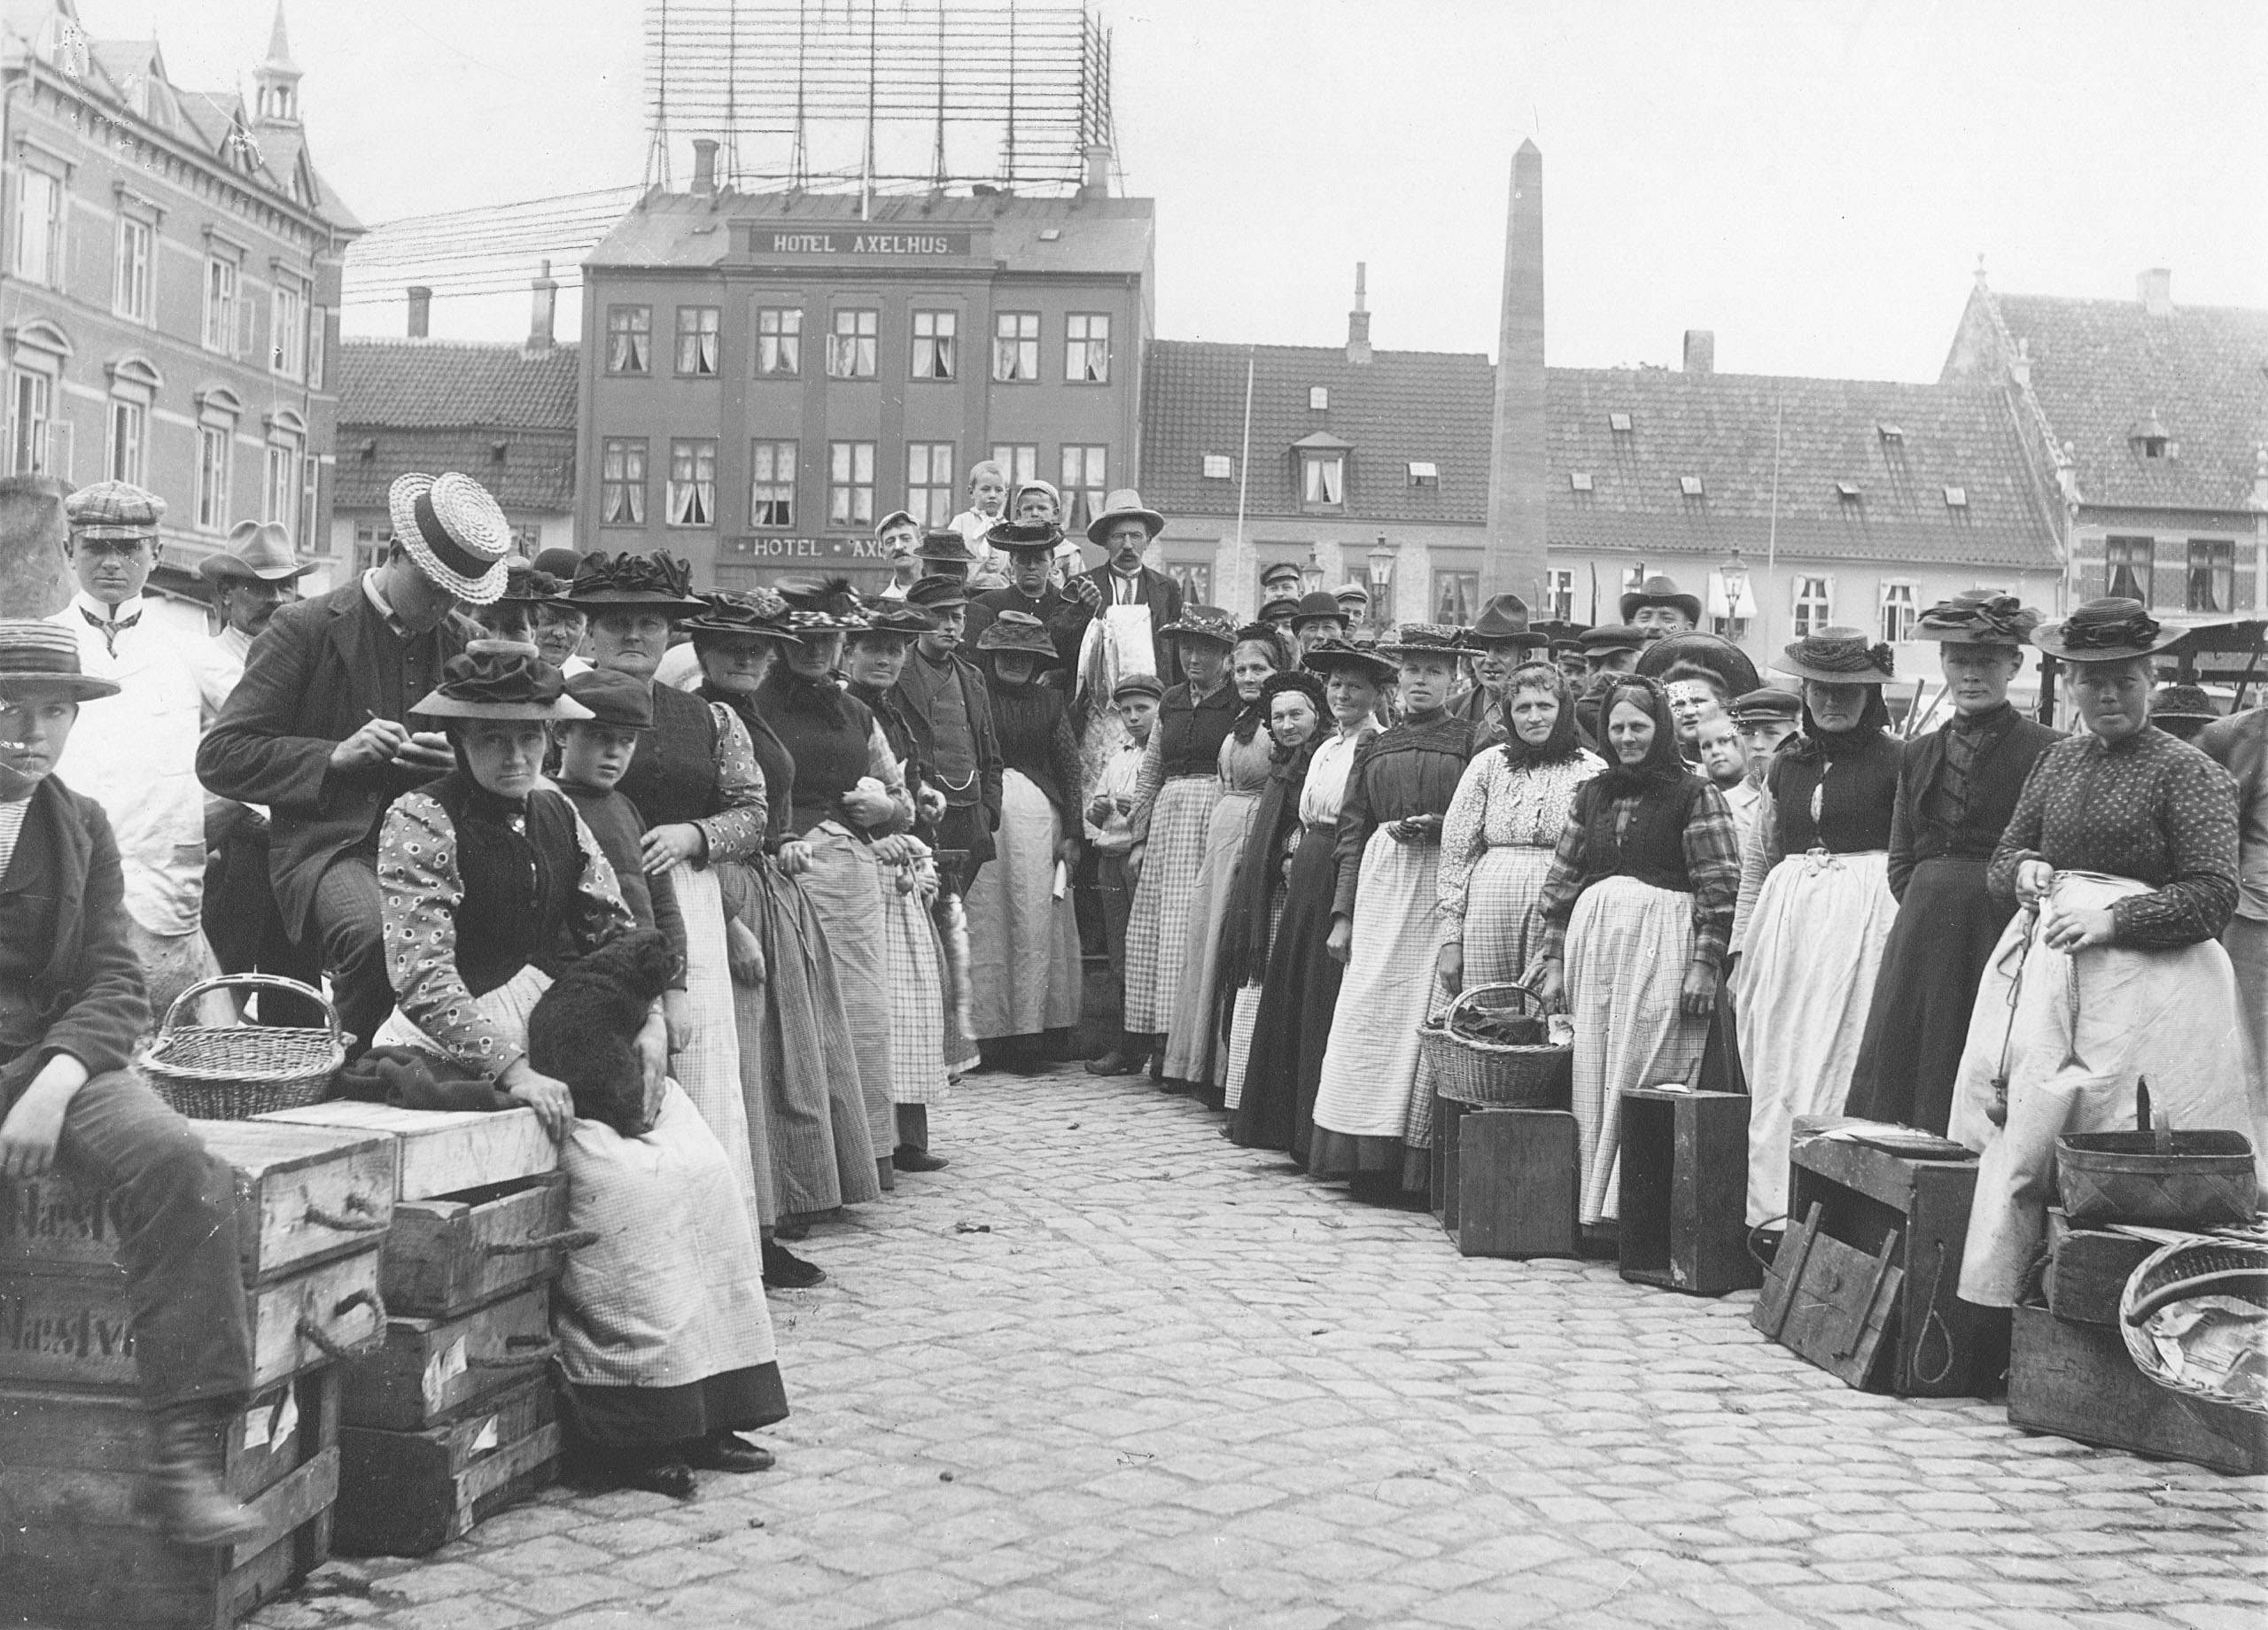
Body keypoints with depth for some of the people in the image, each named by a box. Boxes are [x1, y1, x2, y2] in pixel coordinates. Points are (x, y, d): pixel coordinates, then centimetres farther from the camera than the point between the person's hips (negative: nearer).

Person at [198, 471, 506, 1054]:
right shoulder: (306, 628, 1)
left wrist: (463, 760, 0)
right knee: (375, 935, -37)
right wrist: (334, 756, -14)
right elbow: (219, 758, -1)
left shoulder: (463, 642, 15)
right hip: (328, 847, -4)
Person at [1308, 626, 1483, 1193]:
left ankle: (1422, 1157, -2)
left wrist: (1435, 825, -15)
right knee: (1368, 1010, -3)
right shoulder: (1375, 748, 16)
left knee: (1430, 1013, -6)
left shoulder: (1472, 742, 6)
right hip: (1380, 885, 3)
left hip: (1445, 886, -3)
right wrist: (1343, 914, 7)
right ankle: (1370, 1154, 1)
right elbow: (1351, 835, 14)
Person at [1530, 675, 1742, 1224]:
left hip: (1662, 942, -5)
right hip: (1592, 939, 5)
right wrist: (1552, 959, 8)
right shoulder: (1591, 794, 15)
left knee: (1646, 1072, -6)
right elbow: (1561, 880, 15)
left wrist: (1705, 964, -12)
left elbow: (1719, 887, -5)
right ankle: (1593, 1202, 10)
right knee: (1591, 1073, 4)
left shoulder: (1694, 795, 0)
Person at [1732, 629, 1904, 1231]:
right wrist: (1741, 945, 18)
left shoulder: (1895, 760, -1)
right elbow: (1758, 858, 21)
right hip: (1786, 912, 6)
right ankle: (1775, 1203, 7)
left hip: (1865, 911, -5)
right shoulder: (1788, 764, 15)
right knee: (1776, 1063, 3)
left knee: (1843, 1058, -9)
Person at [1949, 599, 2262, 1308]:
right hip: (2043, 973, 5)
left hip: (2142, 977, -5)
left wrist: (2113, 918, -18)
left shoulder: (2187, 771, -1)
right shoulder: (2056, 762, 16)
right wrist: (2025, 871, -1)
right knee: (2021, 1136, -2)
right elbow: (2002, 859, 23)